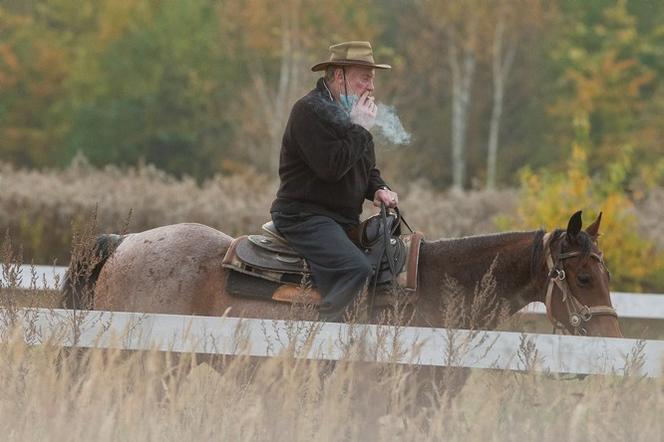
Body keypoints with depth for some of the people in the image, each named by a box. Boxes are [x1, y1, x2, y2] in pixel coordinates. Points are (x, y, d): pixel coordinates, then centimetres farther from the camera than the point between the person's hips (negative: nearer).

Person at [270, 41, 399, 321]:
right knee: (357, 268, -30)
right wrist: (359, 129, -15)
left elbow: (367, 169, 28)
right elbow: (331, 168, -24)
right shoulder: (310, 111, -13)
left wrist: (378, 189, 5)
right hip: (305, 216, -10)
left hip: (346, 221, 10)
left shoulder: (349, 113, 17)